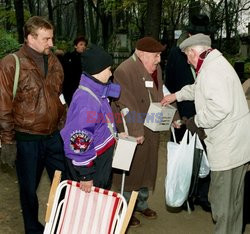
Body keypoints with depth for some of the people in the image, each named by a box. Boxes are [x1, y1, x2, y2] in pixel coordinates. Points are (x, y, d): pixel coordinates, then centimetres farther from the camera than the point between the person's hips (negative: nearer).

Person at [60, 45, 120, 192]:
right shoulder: (87, 100, -29)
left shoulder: (97, 91, 1)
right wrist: (86, 175, -24)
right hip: (91, 163, -9)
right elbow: (80, 140, -29)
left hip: (101, 161, 9)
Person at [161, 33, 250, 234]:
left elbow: (221, 106, -31)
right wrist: (177, 95, 35)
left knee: (222, 200, 1)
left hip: (228, 146, -11)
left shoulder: (212, 69, -19)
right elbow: (199, 88, 34)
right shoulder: (215, 63, 15)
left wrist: (197, 122, -17)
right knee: (233, 197, 21)